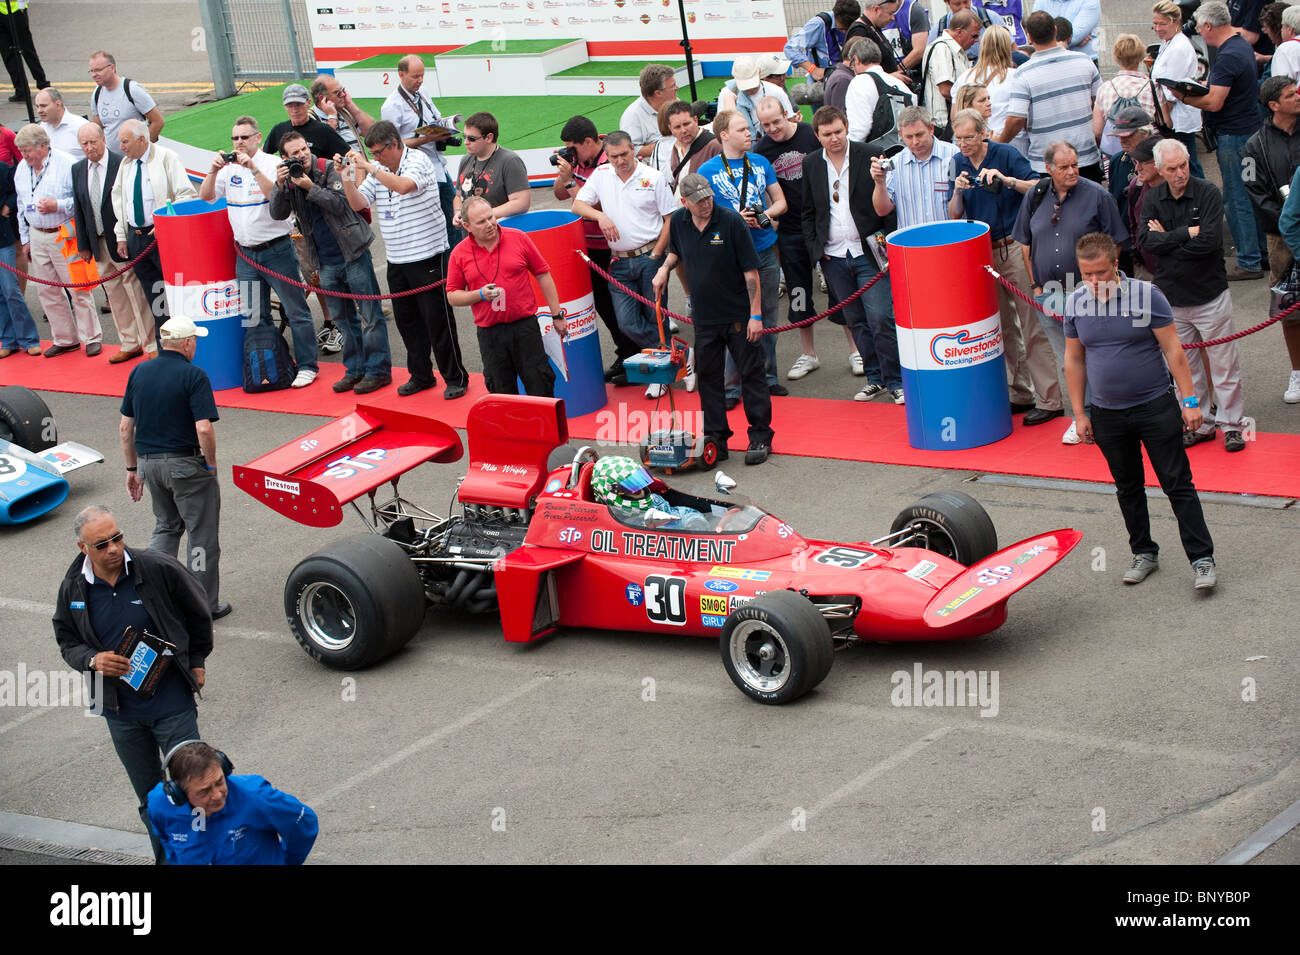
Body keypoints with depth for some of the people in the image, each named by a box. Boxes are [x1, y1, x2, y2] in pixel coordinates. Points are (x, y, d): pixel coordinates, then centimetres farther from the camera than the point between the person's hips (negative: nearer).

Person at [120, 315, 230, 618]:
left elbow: (125, 428, 7)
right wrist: (211, 464, -8)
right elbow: (204, 429, -22)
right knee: (201, 534, 8)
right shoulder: (193, 376, -14)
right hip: (186, 463, -6)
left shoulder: (139, 372, 5)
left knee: (166, 525, 25)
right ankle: (204, 606, 14)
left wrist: (132, 469, 15)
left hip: (148, 462, 6)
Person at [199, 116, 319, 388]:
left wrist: (253, 168, -27)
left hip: (277, 250, -5)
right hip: (246, 253, 5)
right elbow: (205, 196, 6)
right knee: (255, 315, 11)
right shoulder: (229, 168, 9)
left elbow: (277, 195, -21)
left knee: (296, 311, -1)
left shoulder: (271, 164, -6)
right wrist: (213, 171, -11)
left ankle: (307, 366, 6)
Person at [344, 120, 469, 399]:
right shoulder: (378, 170, 10)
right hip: (396, 260, 7)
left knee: (438, 321, -3)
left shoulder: (418, 161, -10)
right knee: (406, 320, 12)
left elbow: (404, 186, -29)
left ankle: (455, 378, 7)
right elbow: (358, 203, 6)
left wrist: (369, 167, -26)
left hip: (427, 257, -7)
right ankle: (421, 376, 25)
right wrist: (347, 178, -10)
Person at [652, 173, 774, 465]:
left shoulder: (732, 222, -15)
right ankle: (715, 439, 17)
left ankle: (761, 437, 10)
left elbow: (750, 271, -12)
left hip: (738, 316, -4)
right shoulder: (678, 222, -1)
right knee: (708, 378, 8)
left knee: (751, 375, 1)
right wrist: (664, 268, 2)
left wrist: (756, 315, -14)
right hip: (704, 317, 4)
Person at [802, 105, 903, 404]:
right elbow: (807, 212, 14)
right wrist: (814, 247, 4)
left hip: (868, 252, -3)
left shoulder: (871, 155, -3)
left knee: (880, 318, -9)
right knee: (857, 322, 9)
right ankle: (875, 378, 21)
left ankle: (895, 380, 4)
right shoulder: (811, 164, 7)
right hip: (833, 256, 4)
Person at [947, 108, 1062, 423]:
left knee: (1032, 326, -5)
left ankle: (1049, 400, -4)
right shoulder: (959, 164, 7)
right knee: (1004, 329, 10)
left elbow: (1039, 188, -16)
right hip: (982, 253, 6)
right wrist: (958, 191, -14)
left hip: (1015, 249, -6)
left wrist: (1006, 179, -29)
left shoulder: (1006, 155, -7)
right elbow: (954, 215, 5)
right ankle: (1021, 395, 19)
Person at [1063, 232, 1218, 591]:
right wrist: (1079, 413, 6)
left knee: (1178, 485, -3)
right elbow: (1074, 360, 8)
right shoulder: (1075, 304, -1)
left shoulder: (1146, 294, -11)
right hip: (1106, 415, 4)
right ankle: (1144, 553, 29)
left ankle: (1202, 559, 0)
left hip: (1156, 408, -3)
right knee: (1128, 489, 14)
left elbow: (1173, 350, -7)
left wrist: (1189, 400, -9)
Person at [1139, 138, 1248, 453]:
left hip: (1210, 294, -4)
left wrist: (1167, 240, -12)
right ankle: (1200, 423, 22)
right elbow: (1147, 241, -11)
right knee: (1185, 365, 10)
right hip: (1172, 296, 4)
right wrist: (1187, 233, -16)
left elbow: (1209, 241, -20)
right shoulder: (1153, 200, 3)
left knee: (1223, 363, 1)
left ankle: (1232, 423, 12)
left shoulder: (1207, 194, -9)